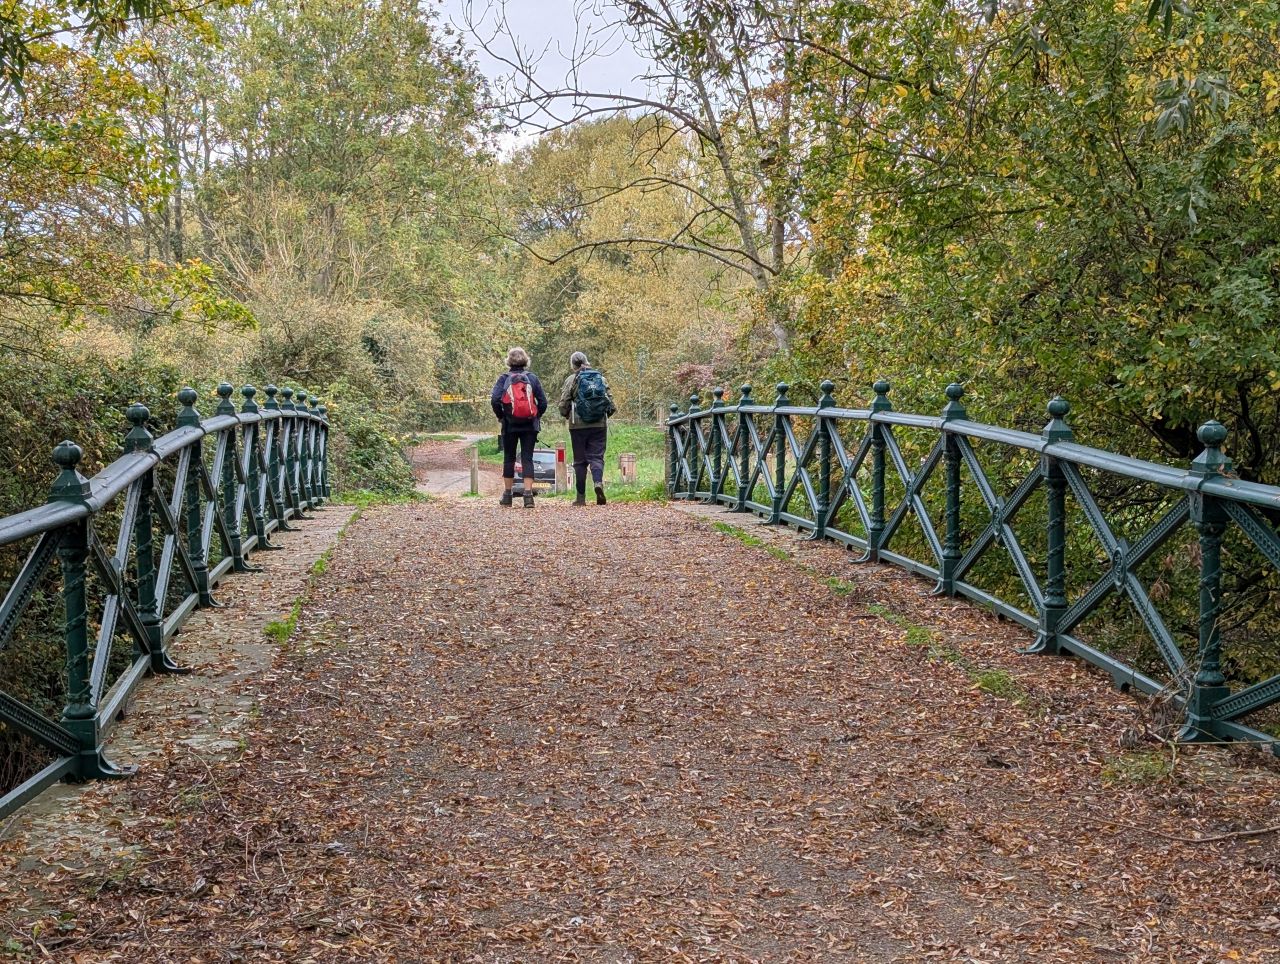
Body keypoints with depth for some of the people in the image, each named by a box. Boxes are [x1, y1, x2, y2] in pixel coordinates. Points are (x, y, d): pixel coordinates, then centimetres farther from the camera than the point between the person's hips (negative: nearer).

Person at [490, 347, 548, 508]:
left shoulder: (504, 378, -1)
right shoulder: (532, 378, 2)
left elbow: (494, 399, -13)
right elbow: (543, 402, -2)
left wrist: (500, 416, 2)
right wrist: (537, 416, 13)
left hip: (510, 425, 0)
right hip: (530, 426, 0)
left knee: (509, 459, 12)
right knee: (527, 458, 1)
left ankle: (507, 495, 18)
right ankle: (528, 494, -11)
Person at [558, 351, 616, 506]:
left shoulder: (572, 380, -2)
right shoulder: (601, 378, 7)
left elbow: (563, 405, -3)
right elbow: (611, 403, 6)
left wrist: (567, 415, 17)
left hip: (578, 425, -2)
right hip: (599, 425, 2)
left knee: (580, 460, 6)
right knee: (596, 457, 4)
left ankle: (581, 497, 7)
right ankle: (598, 482, -25)